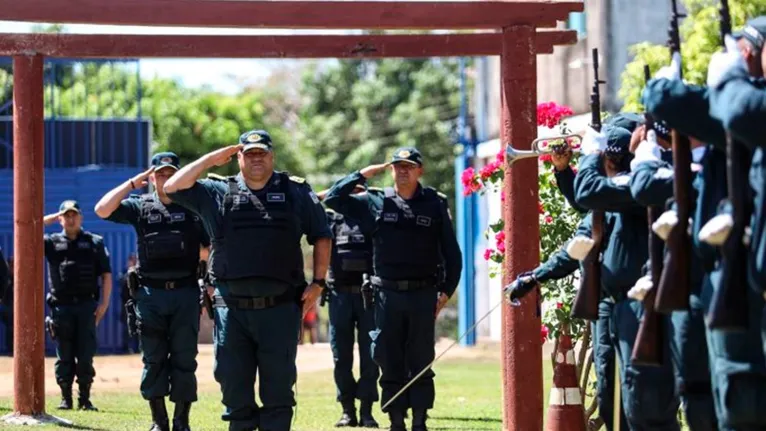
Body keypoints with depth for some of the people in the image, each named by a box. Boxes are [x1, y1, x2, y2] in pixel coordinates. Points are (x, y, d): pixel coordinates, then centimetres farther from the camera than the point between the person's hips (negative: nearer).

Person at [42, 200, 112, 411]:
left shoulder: (95, 242, 10)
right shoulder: (52, 242, 10)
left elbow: (106, 275, 7)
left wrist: (104, 302, -3)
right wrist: (51, 218, 2)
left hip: (86, 305, 0)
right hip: (61, 305, 1)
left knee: (86, 356, -2)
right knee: (64, 356, 3)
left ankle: (85, 399, 4)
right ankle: (66, 398, 8)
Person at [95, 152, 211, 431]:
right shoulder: (140, 206, 7)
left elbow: (212, 246, 7)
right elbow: (102, 210, -7)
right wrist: (132, 183, -6)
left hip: (186, 294, 0)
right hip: (151, 294, 1)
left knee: (184, 360, 0)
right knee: (153, 360, 3)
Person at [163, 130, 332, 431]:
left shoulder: (296, 192, 8)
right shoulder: (217, 193, 9)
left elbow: (321, 236, 12)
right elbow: (173, 187, -1)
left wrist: (318, 283, 3)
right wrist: (212, 159, 3)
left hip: (280, 308, -1)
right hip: (232, 309, 1)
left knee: (278, 386, 0)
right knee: (233, 383, 4)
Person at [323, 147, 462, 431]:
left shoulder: (435, 204, 4)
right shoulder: (375, 203, 7)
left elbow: (451, 251, 6)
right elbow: (333, 198, 4)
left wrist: (447, 290, 0)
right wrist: (363, 174, 1)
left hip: (423, 293, -1)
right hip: (388, 293, 1)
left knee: (421, 363, 2)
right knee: (391, 364, 4)